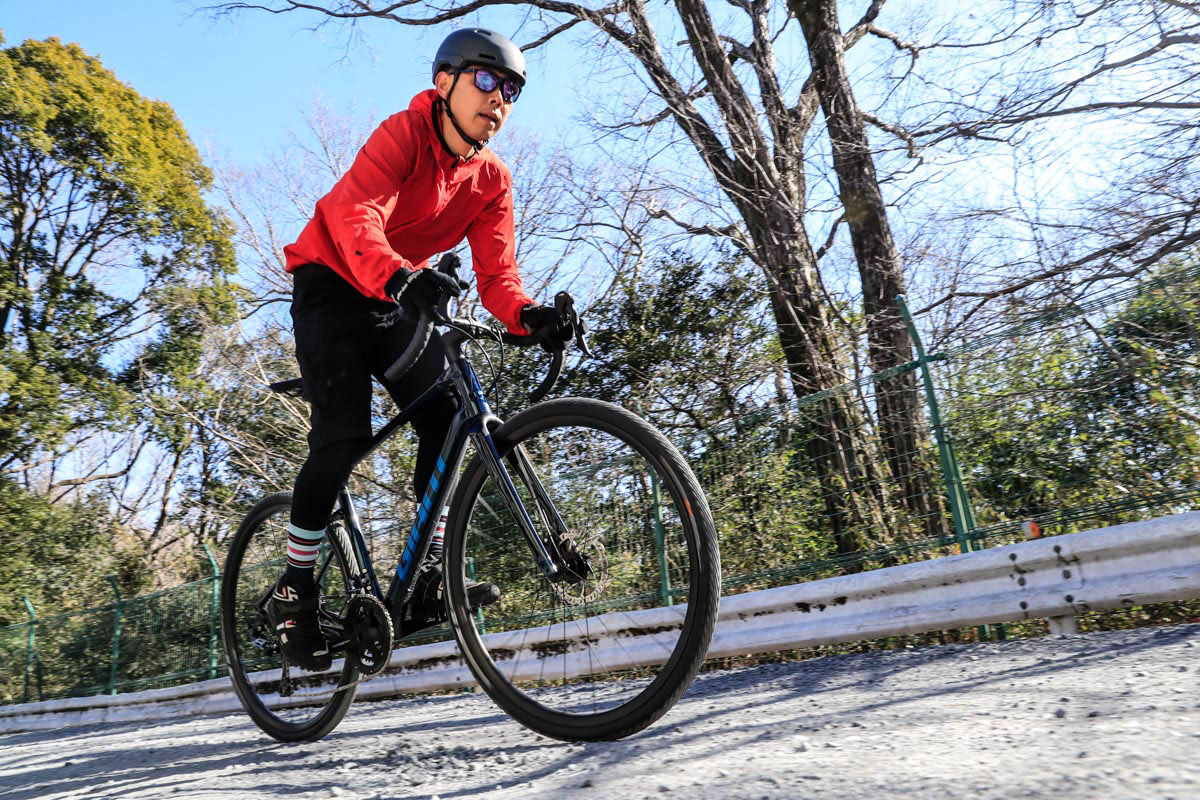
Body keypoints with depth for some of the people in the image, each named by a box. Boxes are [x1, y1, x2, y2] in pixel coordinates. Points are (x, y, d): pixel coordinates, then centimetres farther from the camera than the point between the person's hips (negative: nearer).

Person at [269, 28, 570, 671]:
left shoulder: (492, 181, -2)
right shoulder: (403, 134, -19)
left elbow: (496, 270, -12)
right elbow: (357, 218, -36)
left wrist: (525, 313, -34)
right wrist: (399, 275, -56)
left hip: (399, 298, 6)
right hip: (332, 287, -5)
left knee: (447, 416, -14)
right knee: (344, 436, -18)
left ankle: (425, 575, -2)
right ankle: (293, 592, -1)